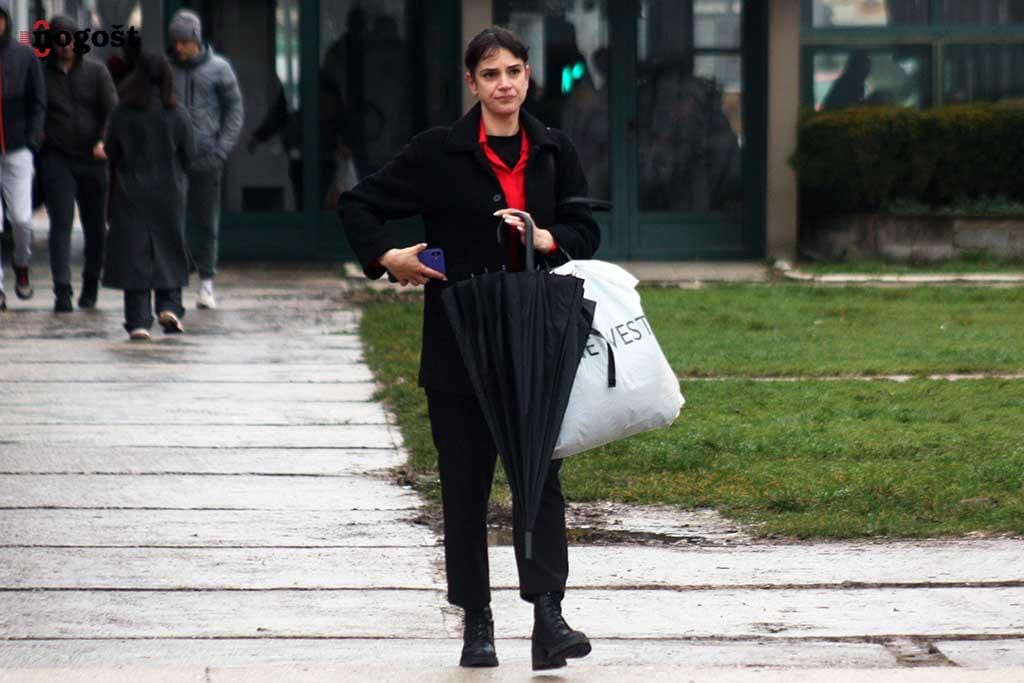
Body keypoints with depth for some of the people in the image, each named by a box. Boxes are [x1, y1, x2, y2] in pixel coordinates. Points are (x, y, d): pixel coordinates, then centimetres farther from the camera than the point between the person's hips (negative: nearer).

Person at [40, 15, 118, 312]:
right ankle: (62, 291, -14)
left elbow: (112, 110, 0)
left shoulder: (96, 71, 6)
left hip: (92, 158, 2)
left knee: (95, 226, 8)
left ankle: (90, 287, 24)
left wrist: (103, 141, -15)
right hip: (57, 159, -2)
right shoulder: (41, 73, 3)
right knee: (61, 225, -10)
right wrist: (38, 135, -10)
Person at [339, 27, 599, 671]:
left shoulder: (555, 152, 8)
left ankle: (549, 617, -10)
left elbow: (586, 231, 10)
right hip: (460, 341, -1)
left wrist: (546, 239, -9)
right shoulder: (439, 153, -1)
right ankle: (477, 624, 11)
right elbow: (359, 204, 4)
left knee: (540, 474, -6)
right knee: (465, 483, 3)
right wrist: (386, 257, -10)